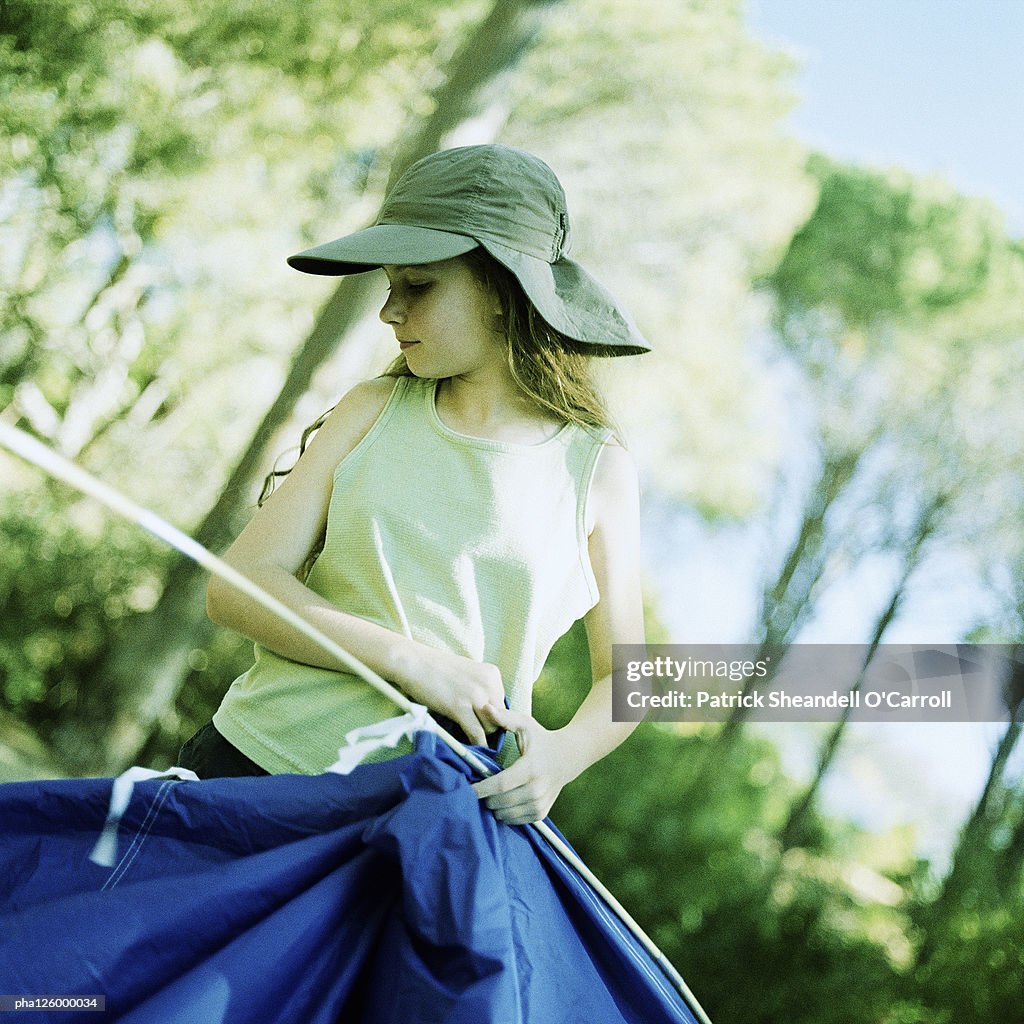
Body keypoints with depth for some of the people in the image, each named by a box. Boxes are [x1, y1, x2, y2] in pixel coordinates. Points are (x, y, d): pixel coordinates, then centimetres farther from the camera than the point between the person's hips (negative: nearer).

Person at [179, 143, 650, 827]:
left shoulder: (598, 467, 2)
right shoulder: (374, 413, 6)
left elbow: (622, 674, 6)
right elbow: (239, 586, -3)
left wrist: (562, 753, -17)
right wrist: (411, 659, -17)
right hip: (252, 762, 2)